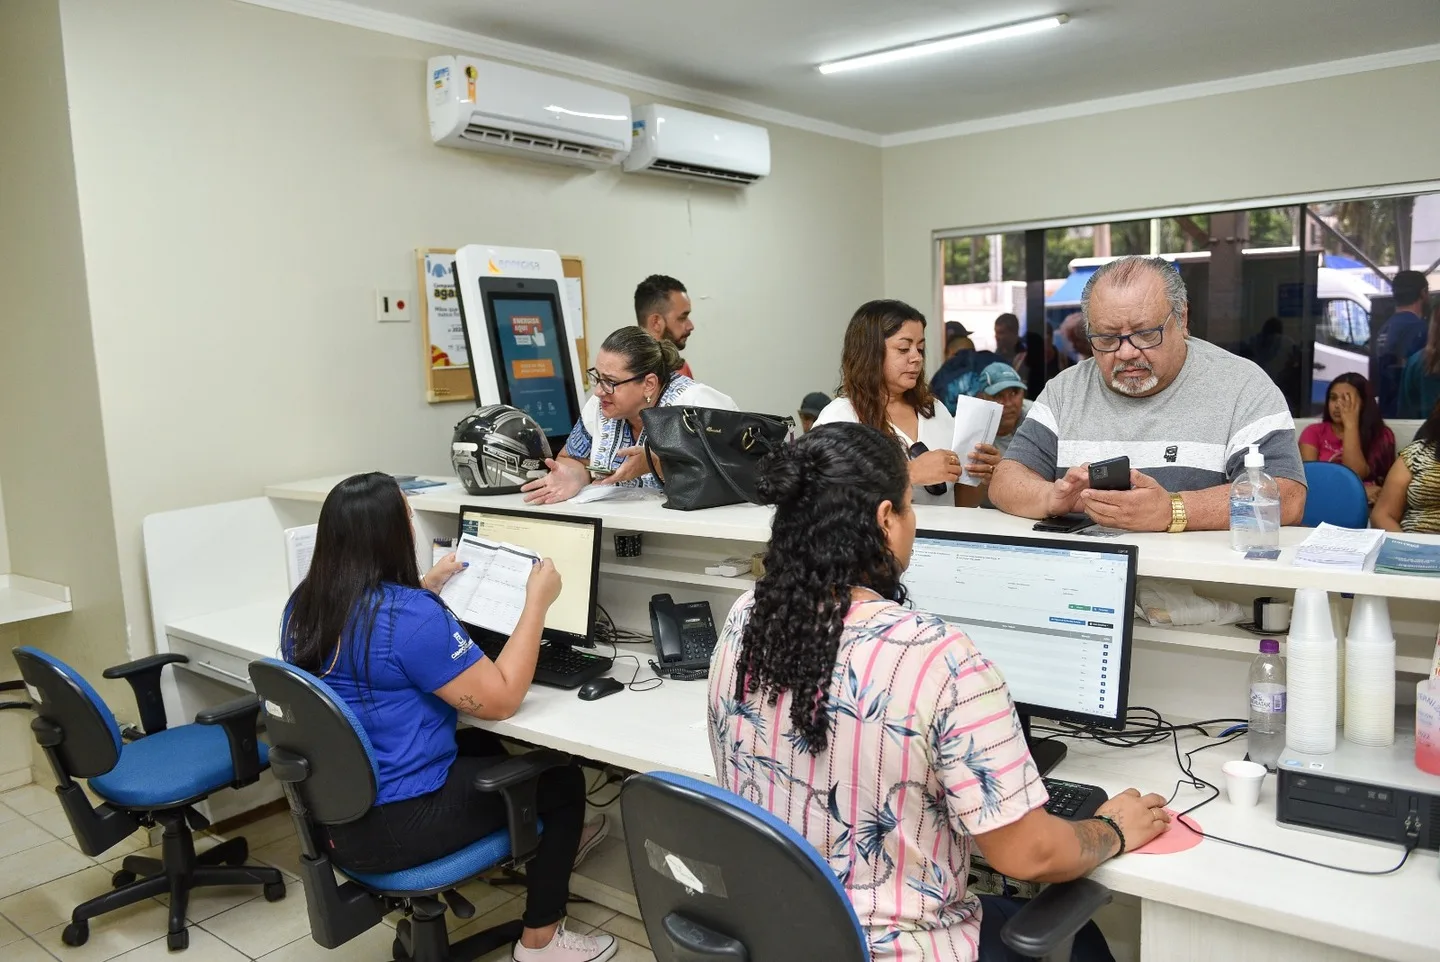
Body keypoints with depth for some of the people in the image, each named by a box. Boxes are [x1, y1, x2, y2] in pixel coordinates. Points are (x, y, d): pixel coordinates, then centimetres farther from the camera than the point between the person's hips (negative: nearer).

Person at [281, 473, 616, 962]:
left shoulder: (305, 603, 0)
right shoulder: (409, 614, -28)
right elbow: (501, 699, -22)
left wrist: (425, 586, 20)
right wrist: (537, 602, -16)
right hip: (391, 824, -9)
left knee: (480, 744, 30)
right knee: (561, 776, 8)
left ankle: (543, 842, 46)